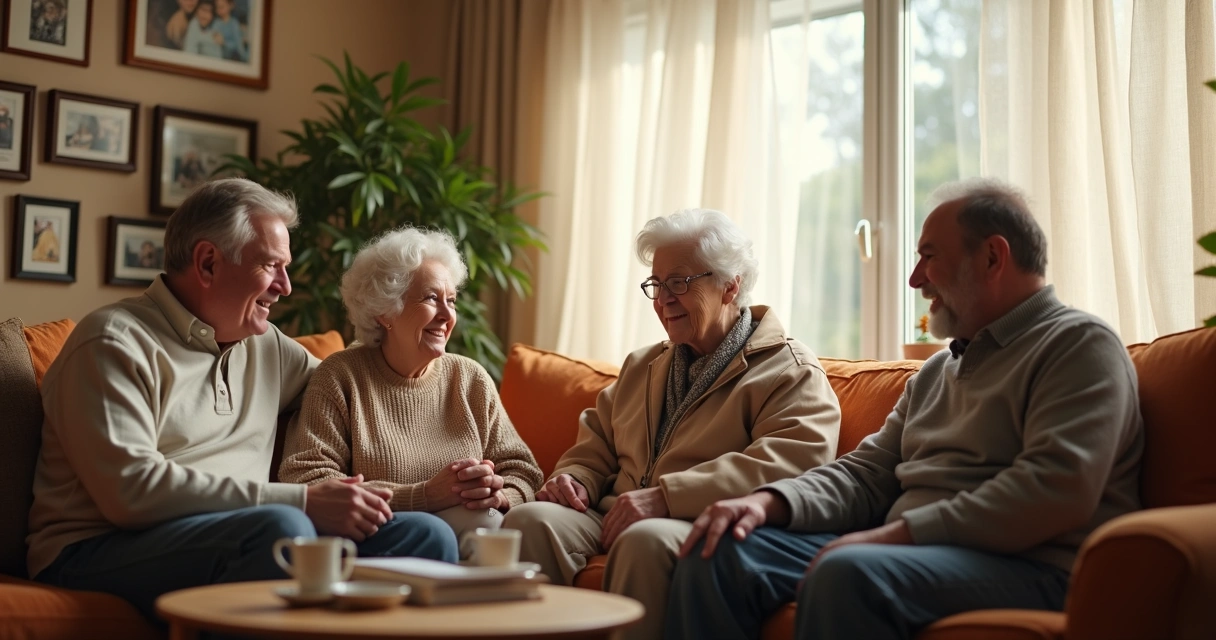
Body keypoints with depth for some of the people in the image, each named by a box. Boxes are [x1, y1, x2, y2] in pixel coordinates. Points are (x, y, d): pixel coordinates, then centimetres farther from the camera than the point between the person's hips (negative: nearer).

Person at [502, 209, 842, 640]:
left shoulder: (792, 373, 2)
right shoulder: (642, 366, 27)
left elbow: (793, 460, -16)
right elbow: (596, 447, 28)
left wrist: (664, 495, -24)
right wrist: (573, 479, 1)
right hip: (618, 520, 6)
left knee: (646, 538, -37)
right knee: (531, 519, -23)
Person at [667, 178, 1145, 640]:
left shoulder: (1080, 345, -3)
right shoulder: (938, 371, 25)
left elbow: (1057, 487, -18)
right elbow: (868, 473, 19)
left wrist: (897, 533, -22)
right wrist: (770, 502, -2)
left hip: (1023, 566, -8)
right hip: (911, 551, 8)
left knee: (845, 573, -36)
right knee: (718, 551, -6)